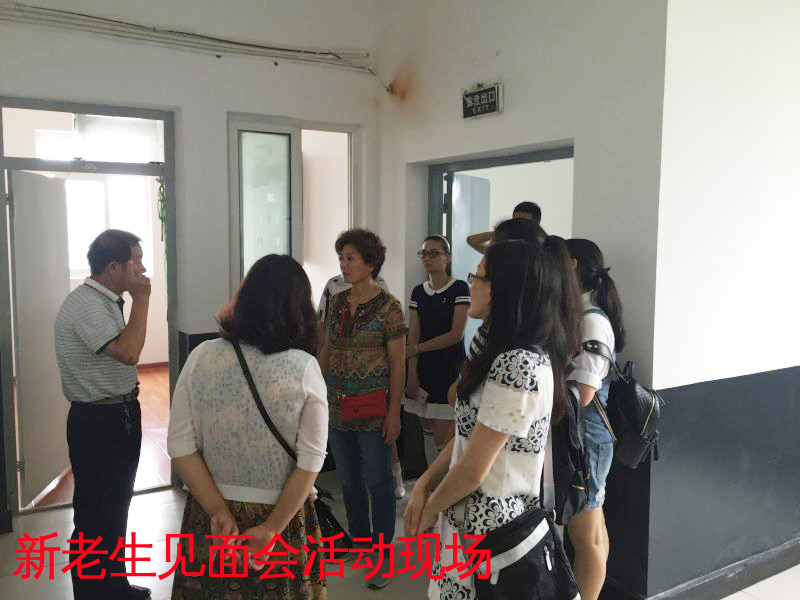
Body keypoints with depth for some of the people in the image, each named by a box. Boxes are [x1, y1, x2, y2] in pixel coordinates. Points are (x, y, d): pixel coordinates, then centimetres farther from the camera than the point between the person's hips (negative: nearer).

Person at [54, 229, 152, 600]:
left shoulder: (105, 301, 9)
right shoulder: (85, 305, -22)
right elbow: (129, 352, -33)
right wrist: (141, 300, -24)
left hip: (118, 415, 10)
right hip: (97, 422, -10)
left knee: (116, 504, 21)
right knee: (96, 512, 4)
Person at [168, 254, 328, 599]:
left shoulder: (202, 357, -9)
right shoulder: (304, 367, -14)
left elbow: (181, 446, -8)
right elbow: (311, 462, -14)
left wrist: (218, 512, -7)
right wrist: (271, 528, -9)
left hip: (210, 516, 2)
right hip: (281, 514, -1)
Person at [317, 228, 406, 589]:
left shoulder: (388, 307, -11)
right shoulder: (337, 302, 5)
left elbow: (397, 365, -10)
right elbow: (325, 351, 12)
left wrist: (393, 413, -13)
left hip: (373, 409, -5)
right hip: (337, 406, 6)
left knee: (377, 482, 4)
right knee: (349, 480, 17)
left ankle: (382, 554, 19)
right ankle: (359, 541, 35)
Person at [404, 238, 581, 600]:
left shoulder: (516, 364, -26)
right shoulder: (530, 355, 6)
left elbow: (473, 470, -22)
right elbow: (468, 436, 9)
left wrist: (430, 509, -5)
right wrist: (423, 485, 1)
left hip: (487, 527, -9)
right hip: (499, 517, 9)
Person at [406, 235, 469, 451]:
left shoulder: (460, 288, -6)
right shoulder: (418, 291, 9)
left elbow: (456, 334, -12)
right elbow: (413, 336, 4)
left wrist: (418, 348, -7)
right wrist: (412, 374, -6)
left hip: (450, 369, -5)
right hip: (424, 369, 5)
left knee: (443, 441, -6)